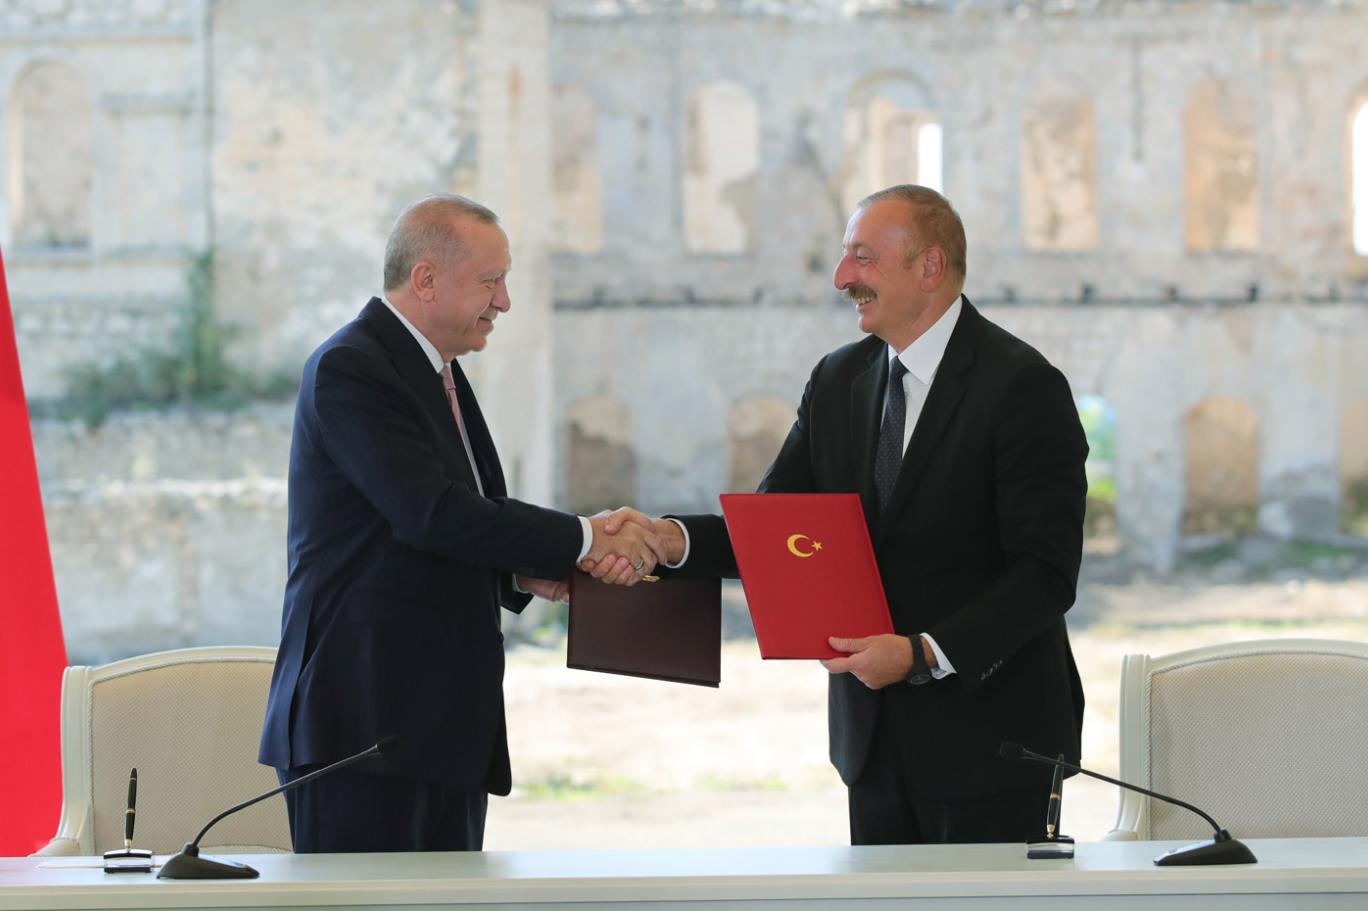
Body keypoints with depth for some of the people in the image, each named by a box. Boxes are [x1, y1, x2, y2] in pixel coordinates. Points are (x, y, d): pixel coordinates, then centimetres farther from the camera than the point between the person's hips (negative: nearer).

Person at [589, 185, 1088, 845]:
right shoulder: (838, 381, 11)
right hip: (876, 738, 6)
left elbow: (1046, 573, -16)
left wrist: (925, 653, -25)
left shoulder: (1023, 387, -12)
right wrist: (669, 538, -13)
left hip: (990, 741, -6)